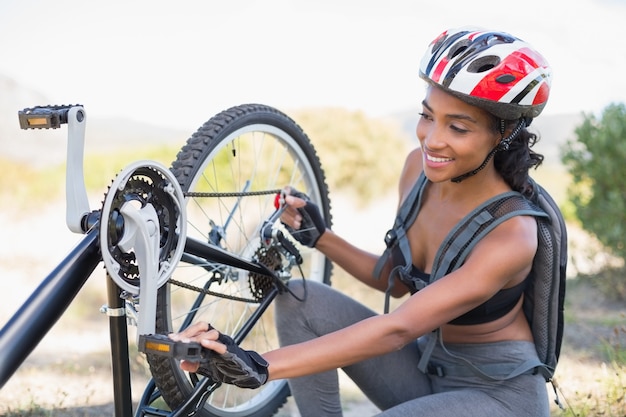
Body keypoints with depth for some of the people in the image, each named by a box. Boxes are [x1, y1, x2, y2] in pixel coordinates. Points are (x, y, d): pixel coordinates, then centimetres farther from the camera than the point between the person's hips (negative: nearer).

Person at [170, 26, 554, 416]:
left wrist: (260, 366, -45)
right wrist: (319, 237, -10)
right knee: (300, 299, -10)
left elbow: (396, 329, -36)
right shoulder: (420, 166, -7)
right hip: (427, 367, 7)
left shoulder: (510, 235, -28)